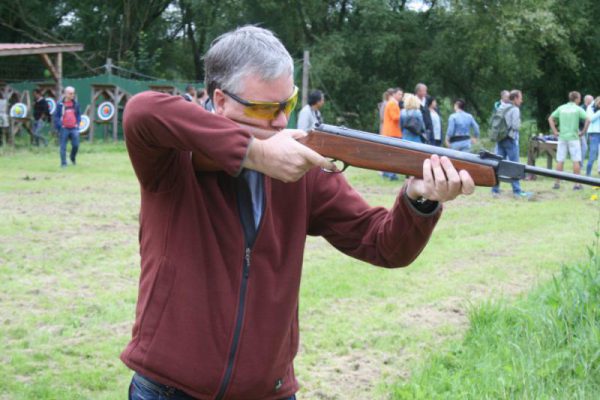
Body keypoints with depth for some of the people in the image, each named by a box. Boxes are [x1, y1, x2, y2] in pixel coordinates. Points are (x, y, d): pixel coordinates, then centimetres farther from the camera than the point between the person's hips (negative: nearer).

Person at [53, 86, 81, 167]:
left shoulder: (76, 103, 7)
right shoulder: (60, 104, -5)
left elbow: (79, 114, 16)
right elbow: (56, 116, -2)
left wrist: (77, 123, 3)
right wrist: (59, 126, -11)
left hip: (74, 128, 3)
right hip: (64, 129, -3)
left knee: (76, 145, 0)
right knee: (63, 147, 0)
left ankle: (72, 157, 28)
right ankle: (63, 163, 7)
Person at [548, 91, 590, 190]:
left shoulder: (561, 108, 9)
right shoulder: (578, 109, -3)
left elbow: (550, 119, 9)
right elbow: (587, 120, -15)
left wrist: (555, 131, 8)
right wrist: (583, 132, -5)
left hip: (562, 137, 4)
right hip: (573, 137, -4)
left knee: (560, 161, 6)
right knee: (576, 160, 2)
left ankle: (557, 183, 6)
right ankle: (577, 184, 0)